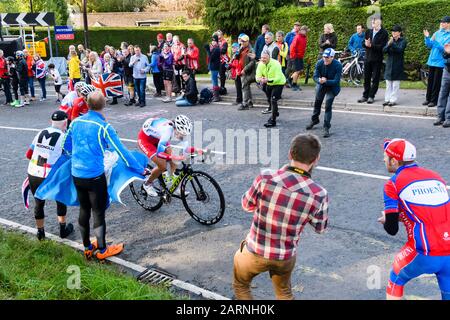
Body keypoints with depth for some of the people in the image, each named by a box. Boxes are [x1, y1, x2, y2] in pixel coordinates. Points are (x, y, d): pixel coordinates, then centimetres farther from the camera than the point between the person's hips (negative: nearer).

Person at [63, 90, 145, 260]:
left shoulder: (75, 122, 2)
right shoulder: (104, 127, -16)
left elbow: (67, 146, 15)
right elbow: (121, 151, -14)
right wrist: (141, 170, -5)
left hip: (76, 175, 6)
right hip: (95, 177, -5)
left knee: (84, 210, 18)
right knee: (98, 213, 8)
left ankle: (88, 248, 33)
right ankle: (102, 250, 23)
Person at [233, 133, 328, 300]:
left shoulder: (265, 179, -24)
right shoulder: (319, 194, -21)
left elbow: (247, 205, -4)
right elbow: (320, 228, -2)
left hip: (255, 252, -1)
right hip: (286, 257, 2)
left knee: (241, 286, 29)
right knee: (284, 293, 32)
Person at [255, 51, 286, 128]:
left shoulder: (276, 64, -29)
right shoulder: (260, 64, -12)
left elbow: (278, 78, -34)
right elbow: (258, 76, -15)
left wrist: (268, 80, -49)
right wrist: (260, 79, -40)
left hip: (278, 83, -7)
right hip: (268, 84, 7)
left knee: (273, 100, -18)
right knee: (269, 100, 22)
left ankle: (273, 121, -12)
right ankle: (275, 113, 51)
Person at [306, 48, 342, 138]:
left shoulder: (338, 65, -28)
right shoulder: (319, 63, -19)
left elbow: (336, 81, -30)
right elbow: (315, 76, -16)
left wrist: (326, 81, -44)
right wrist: (319, 80, -39)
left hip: (332, 87, -4)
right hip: (321, 86, 4)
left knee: (328, 106, -14)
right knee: (317, 103, 21)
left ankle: (326, 127, -4)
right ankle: (314, 120, 47)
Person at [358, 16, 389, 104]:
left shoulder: (384, 33, -7)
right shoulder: (368, 31, 10)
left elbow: (382, 47, -15)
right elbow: (364, 44, 8)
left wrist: (371, 45, -21)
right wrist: (366, 44, -14)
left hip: (377, 59, -5)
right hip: (368, 58, 5)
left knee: (375, 79, 1)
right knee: (366, 78, 9)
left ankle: (371, 96, 8)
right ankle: (365, 96, 17)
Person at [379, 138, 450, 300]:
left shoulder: (393, 184, -1)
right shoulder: (436, 177, 13)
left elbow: (392, 229, -1)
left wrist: (387, 220, 22)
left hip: (424, 252, -4)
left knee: (396, 279, 23)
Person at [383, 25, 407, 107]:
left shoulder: (403, 41, -3)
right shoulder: (390, 40, 10)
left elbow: (400, 50, -19)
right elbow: (384, 50, -2)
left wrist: (392, 44, -30)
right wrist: (388, 45, -21)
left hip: (397, 66, -4)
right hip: (389, 64, 4)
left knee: (395, 84, -2)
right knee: (388, 84, 8)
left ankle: (393, 100, 1)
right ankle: (387, 99, 13)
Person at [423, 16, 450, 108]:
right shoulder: (437, 33, 8)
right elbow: (429, 45, 9)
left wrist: (435, 41, -26)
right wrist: (427, 38, -8)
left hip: (440, 62, -6)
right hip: (432, 60, 6)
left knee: (436, 82, -1)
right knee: (430, 80, 11)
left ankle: (434, 100, 7)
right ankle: (428, 98, 21)